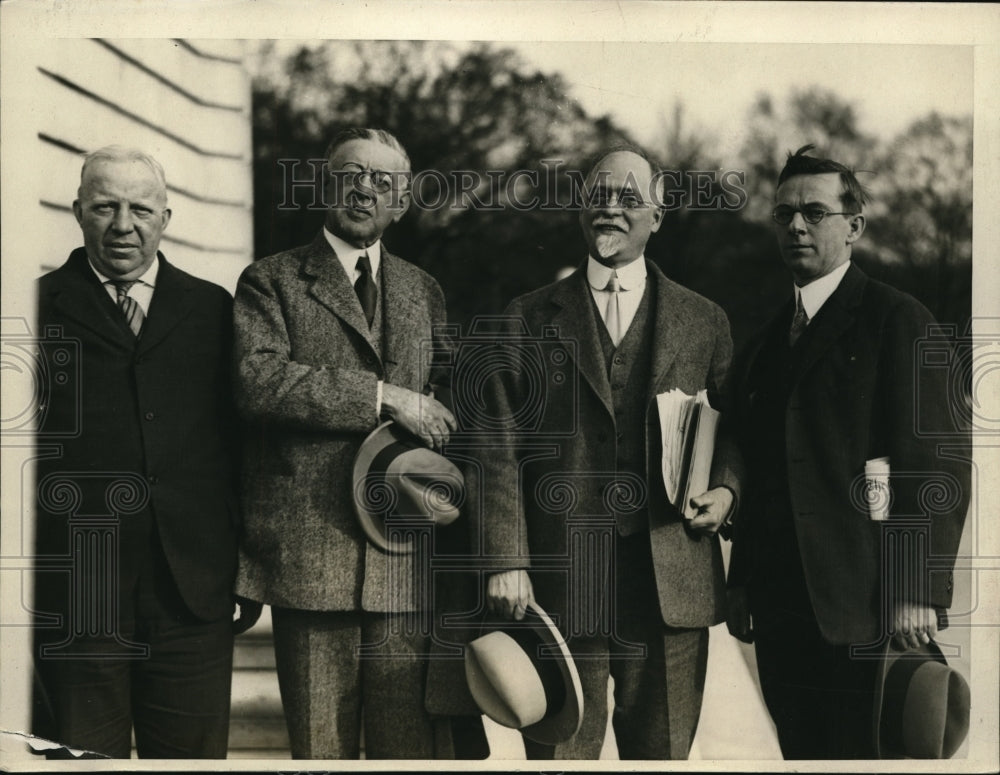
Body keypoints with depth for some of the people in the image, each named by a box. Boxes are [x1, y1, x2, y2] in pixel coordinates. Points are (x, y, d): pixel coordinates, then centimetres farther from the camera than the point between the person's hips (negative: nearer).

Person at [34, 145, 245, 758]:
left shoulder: (212, 310, 12)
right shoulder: (39, 308, 5)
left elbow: (237, 442, 12)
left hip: (193, 592, 2)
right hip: (74, 593, -2)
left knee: (196, 754, 4)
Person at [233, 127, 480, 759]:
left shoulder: (424, 293, 19)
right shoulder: (271, 282, 5)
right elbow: (257, 377, -13)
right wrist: (382, 397, -14)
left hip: (406, 560, 3)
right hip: (308, 557, -3)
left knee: (409, 744, 1)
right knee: (320, 748, 2)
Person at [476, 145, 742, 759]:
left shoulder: (704, 322, 12)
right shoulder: (528, 319, 8)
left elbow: (733, 431, 18)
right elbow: (502, 451, 2)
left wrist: (726, 489, -3)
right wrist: (506, 562, -6)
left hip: (671, 587, 1)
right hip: (558, 587, -1)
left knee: (662, 751, 7)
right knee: (559, 752, 3)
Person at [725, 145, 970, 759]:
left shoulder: (897, 319, -4)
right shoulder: (769, 338, 18)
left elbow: (940, 465, -10)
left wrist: (919, 591, -17)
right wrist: (741, 583, 12)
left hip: (853, 603, -6)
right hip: (777, 603, 6)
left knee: (849, 752, -3)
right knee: (801, 750, 9)